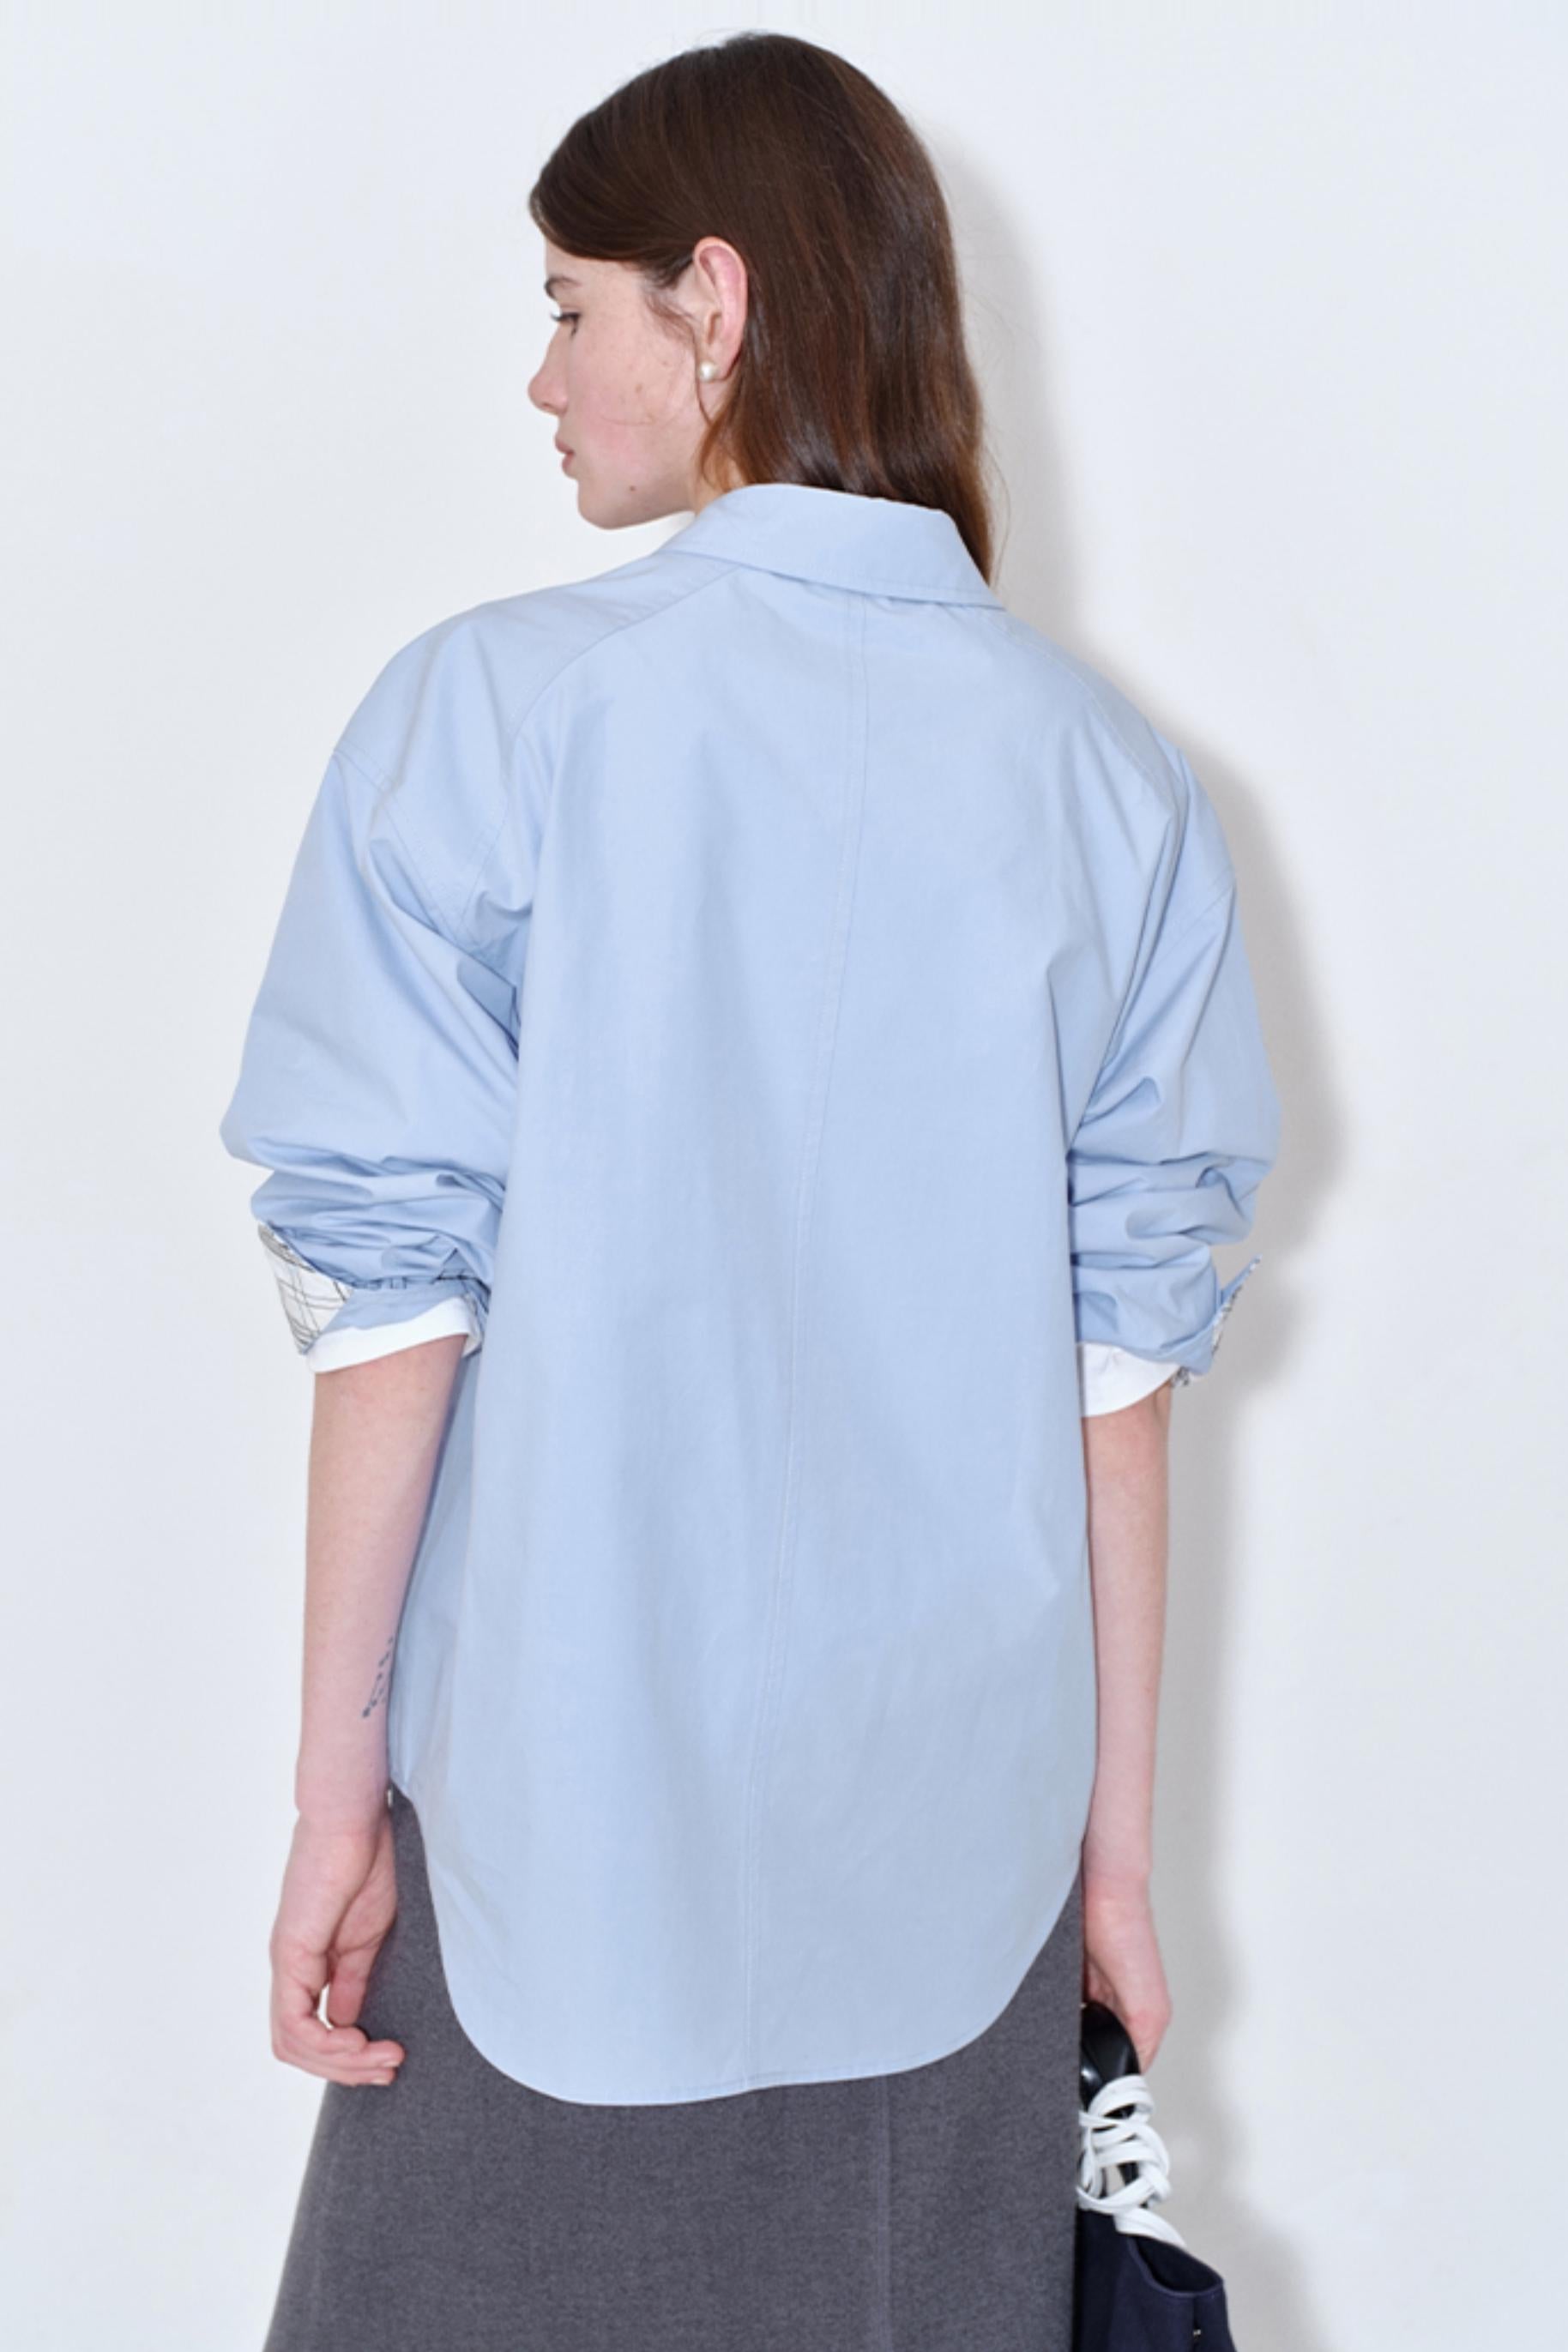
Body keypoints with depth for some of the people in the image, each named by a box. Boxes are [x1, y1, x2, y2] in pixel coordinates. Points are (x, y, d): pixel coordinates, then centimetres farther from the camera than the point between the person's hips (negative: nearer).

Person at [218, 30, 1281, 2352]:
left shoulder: (491, 711, -9)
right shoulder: (1107, 770, 0)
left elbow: (394, 1283, -10)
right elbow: (1125, 1345, 1)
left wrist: (337, 1788, -2)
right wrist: (1115, 1820, 8)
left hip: (568, 1791, -2)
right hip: (957, 1816, 3)